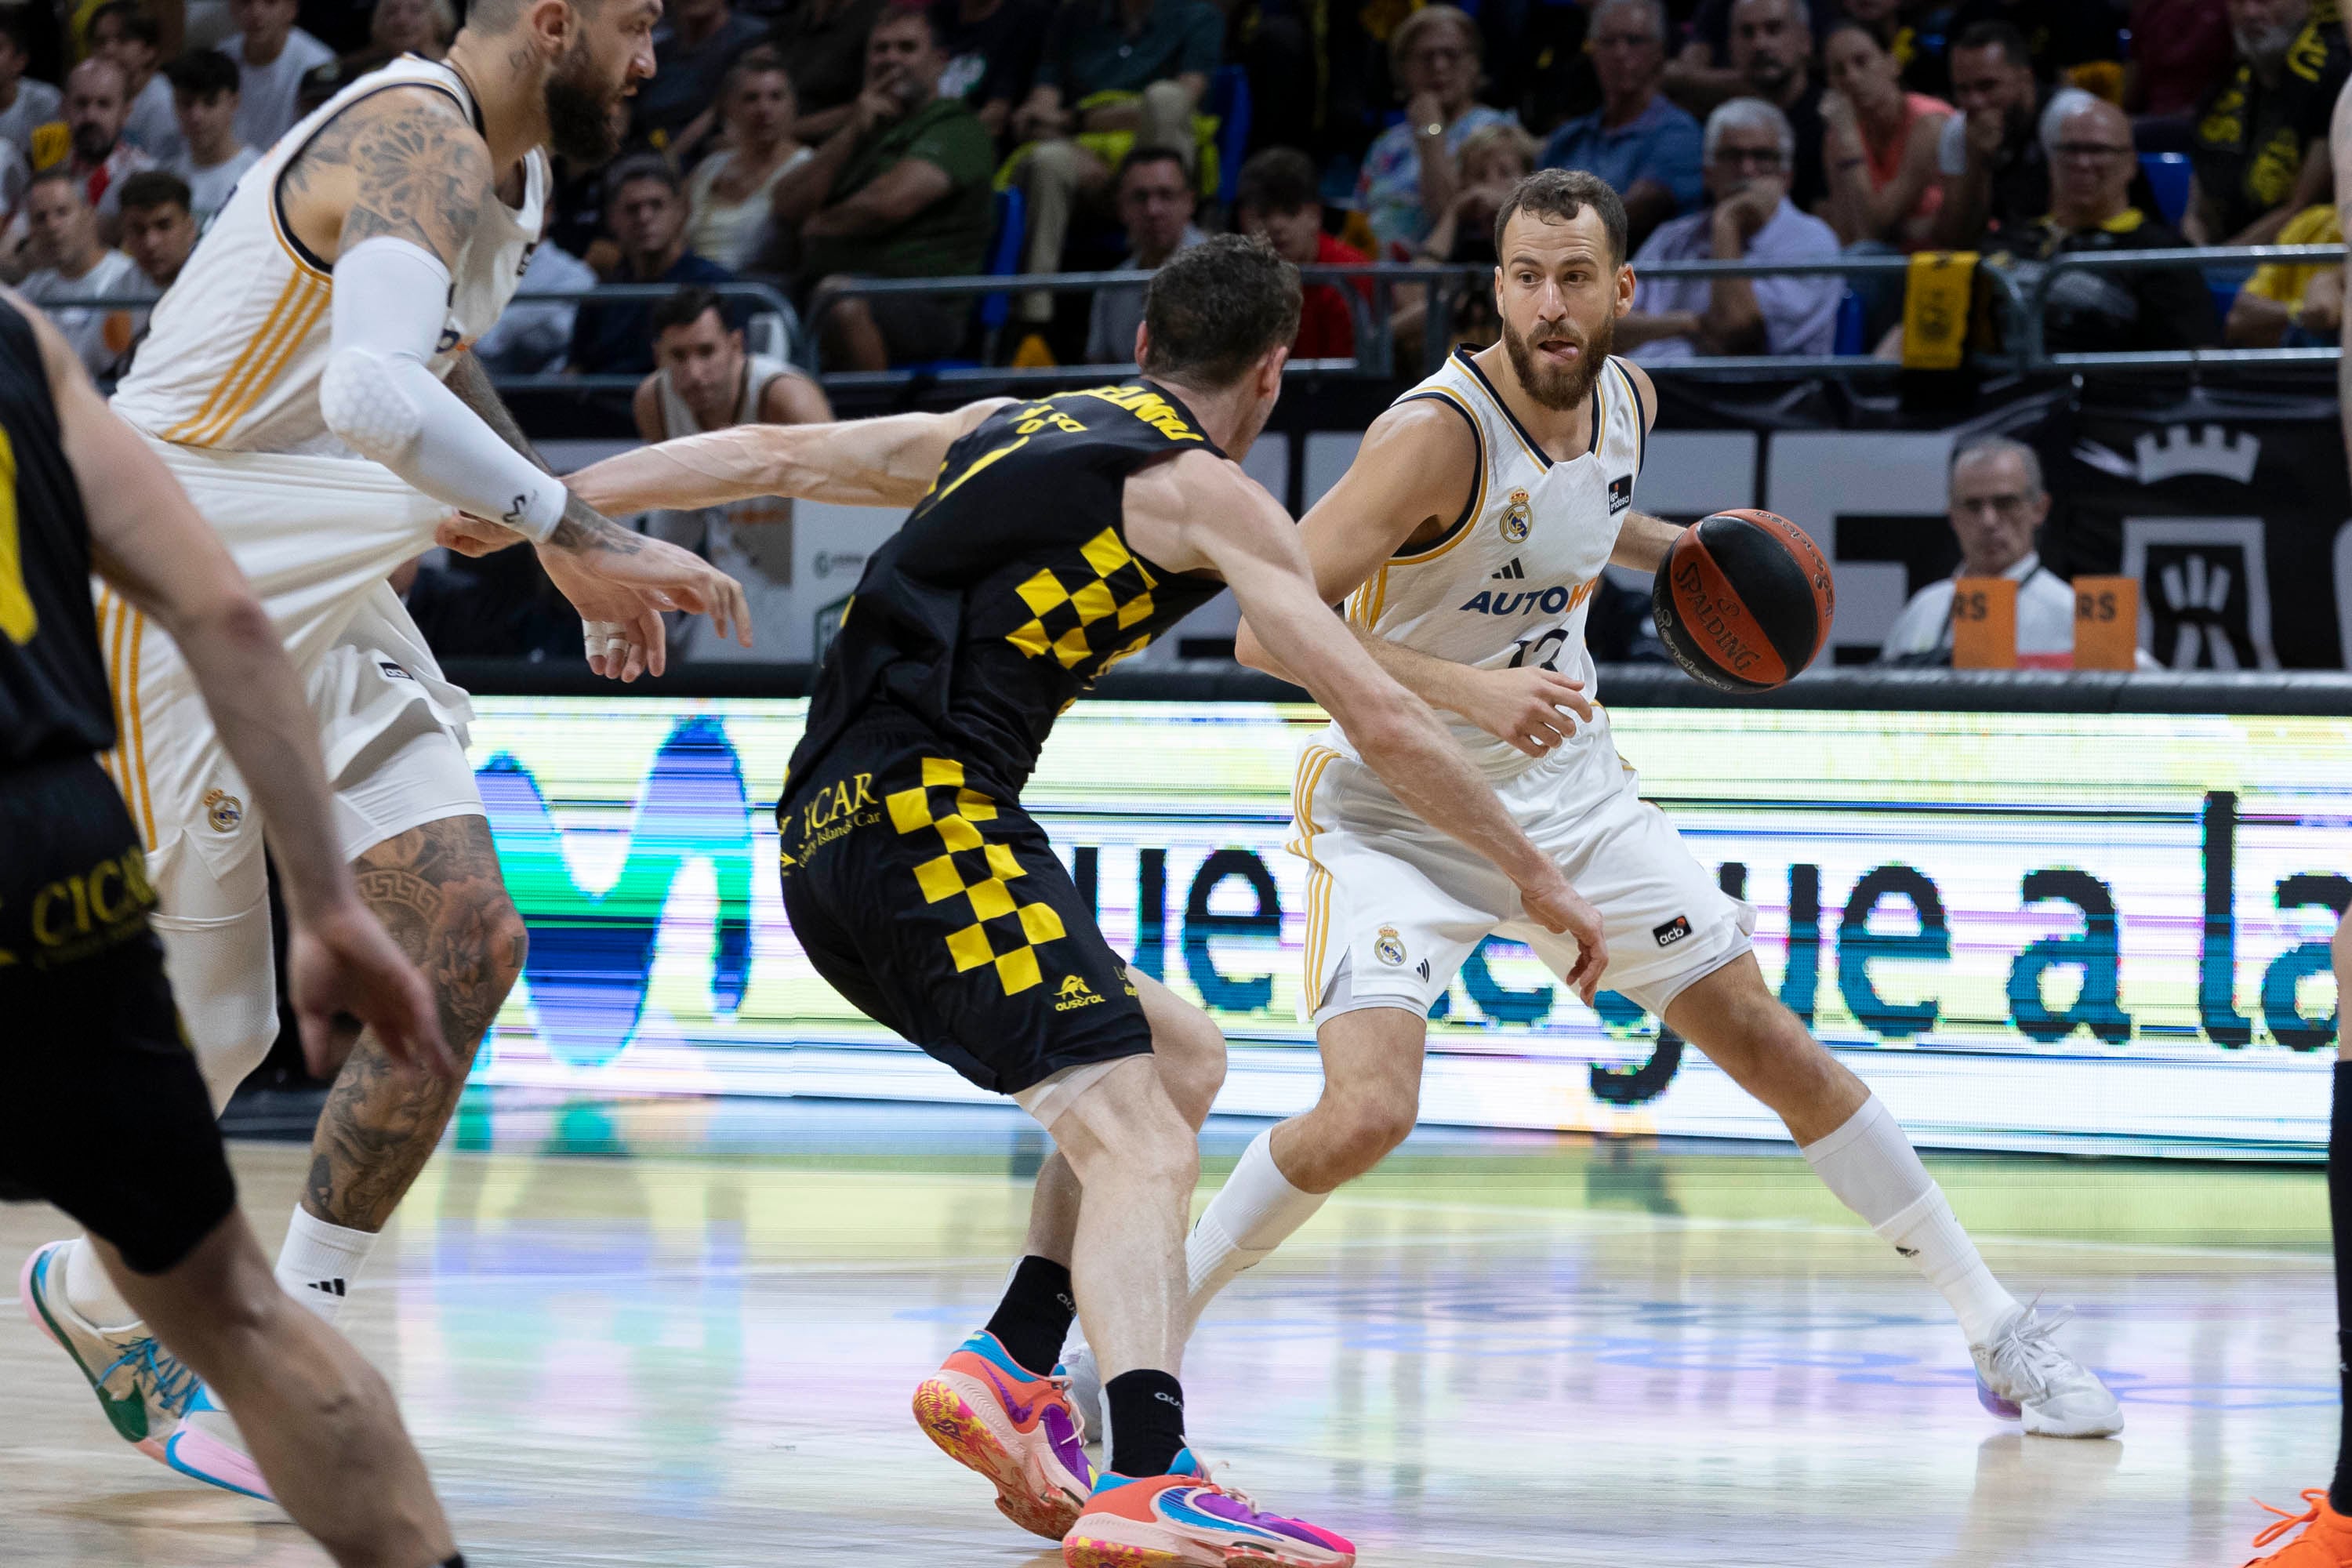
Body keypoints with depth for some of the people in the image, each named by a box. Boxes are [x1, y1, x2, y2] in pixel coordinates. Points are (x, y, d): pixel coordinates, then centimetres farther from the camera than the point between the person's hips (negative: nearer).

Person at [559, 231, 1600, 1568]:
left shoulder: (1005, 429, 24)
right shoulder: (1204, 491, 2)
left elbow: (773, 457, 21)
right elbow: (1381, 720, -2)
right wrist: (1535, 874, 7)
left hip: (829, 844, 8)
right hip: (932, 811, -8)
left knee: (1182, 1059, 19)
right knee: (1136, 1142, -18)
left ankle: (1011, 1366, 8)